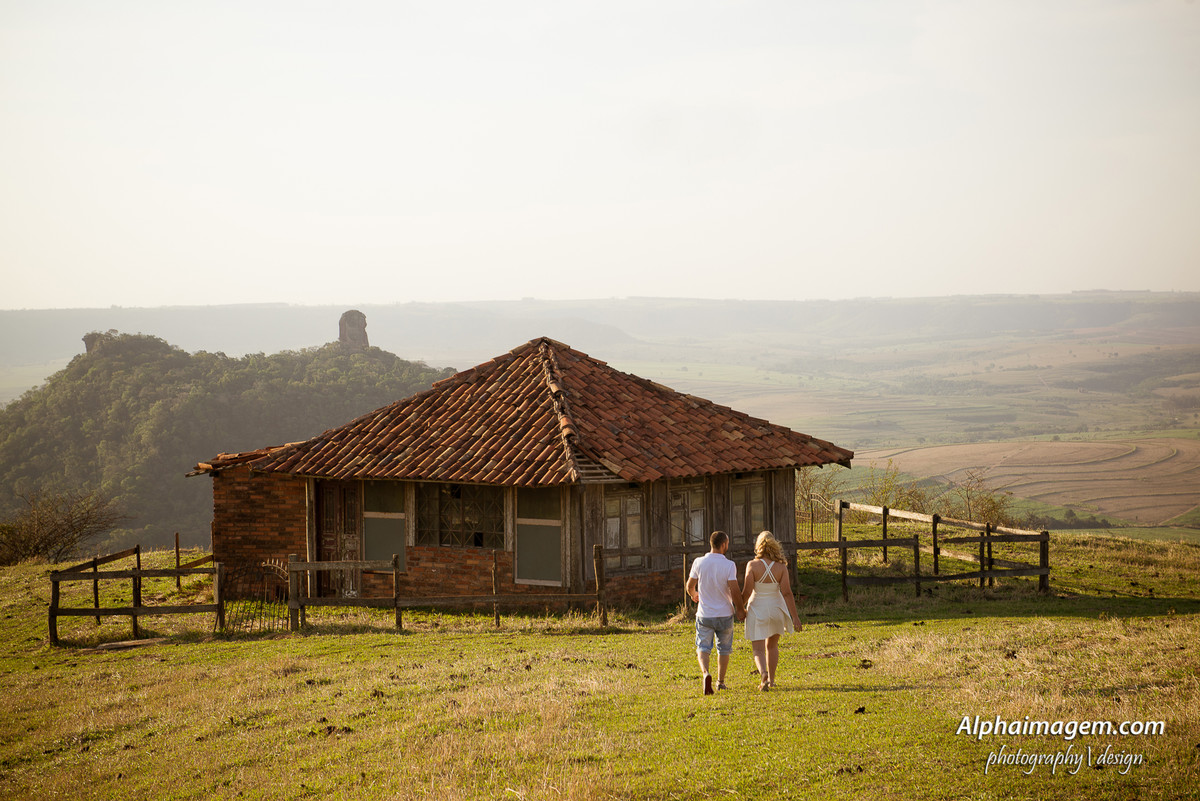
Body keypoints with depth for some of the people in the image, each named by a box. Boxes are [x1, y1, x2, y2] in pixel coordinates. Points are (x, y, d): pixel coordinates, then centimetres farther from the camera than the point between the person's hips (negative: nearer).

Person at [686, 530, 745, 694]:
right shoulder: (729, 565, -13)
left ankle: (706, 673, -24)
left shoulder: (699, 563, -7)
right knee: (724, 649, 18)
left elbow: (690, 585, 3)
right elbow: (734, 590, -17)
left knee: (703, 648, 3)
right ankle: (720, 681, 26)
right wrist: (740, 610, -1)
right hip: (724, 614, -1)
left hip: (704, 614, 1)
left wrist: (693, 595, 27)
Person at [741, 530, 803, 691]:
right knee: (772, 645, 24)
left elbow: (746, 592, -13)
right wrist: (795, 616, -9)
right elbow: (787, 592, -12)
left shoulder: (753, 565, -14)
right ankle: (771, 679, 30)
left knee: (758, 649, 3)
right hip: (776, 608, 3)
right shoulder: (781, 566, -9)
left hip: (757, 610, -3)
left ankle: (763, 674, -24)